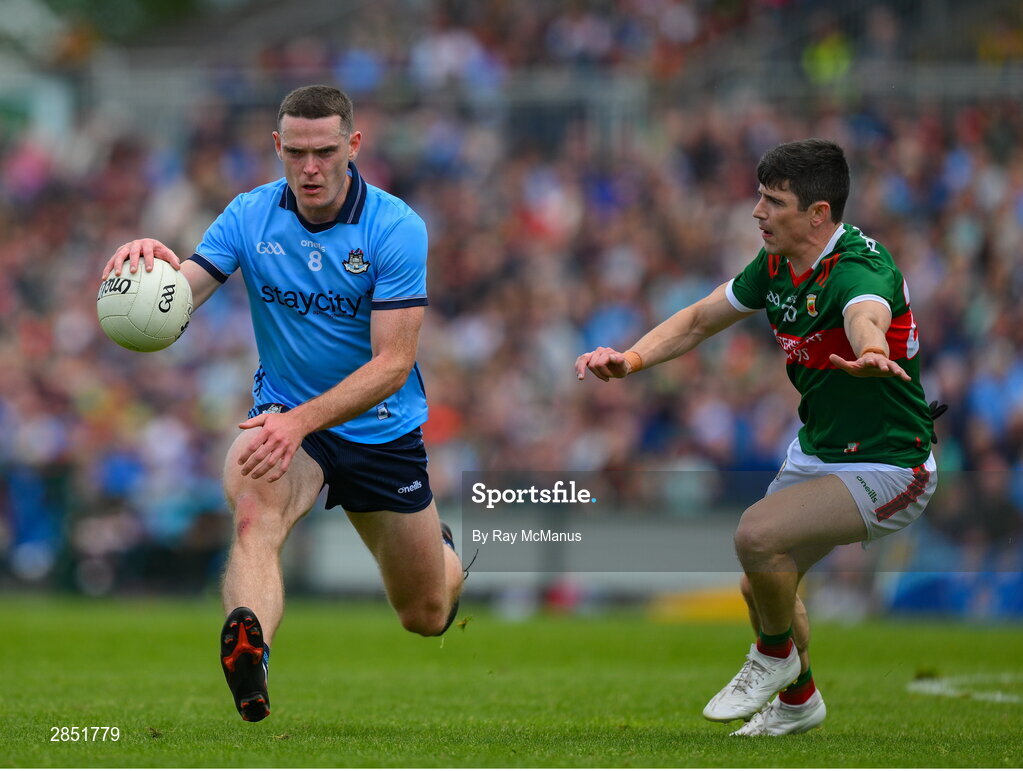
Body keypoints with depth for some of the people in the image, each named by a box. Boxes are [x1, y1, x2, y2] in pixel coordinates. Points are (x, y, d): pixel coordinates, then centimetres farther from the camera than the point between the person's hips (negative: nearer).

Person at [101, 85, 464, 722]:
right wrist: (148, 264, -45)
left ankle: (442, 554, 51)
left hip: (380, 427, 0)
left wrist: (302, 421, -37)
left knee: (426, 619, 14)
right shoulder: (250, 216, -9)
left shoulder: (397, 228, -18)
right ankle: (248, 656, -62)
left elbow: (393, 363, -23)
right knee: (255, 509, -38)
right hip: (284, 417, 0)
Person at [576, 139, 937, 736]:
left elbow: (867, 318, -53)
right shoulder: (777, 265, -2)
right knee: (761, 586, 15)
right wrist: (631, 359, -9)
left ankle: (776, 654, 2)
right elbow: (699, 321, 9)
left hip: (888, 467, -9)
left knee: (757, 534, -26)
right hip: (816, 451, 9)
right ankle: (798, 700, 42)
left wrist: (870, 356, -76)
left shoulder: (858, 270, -28)